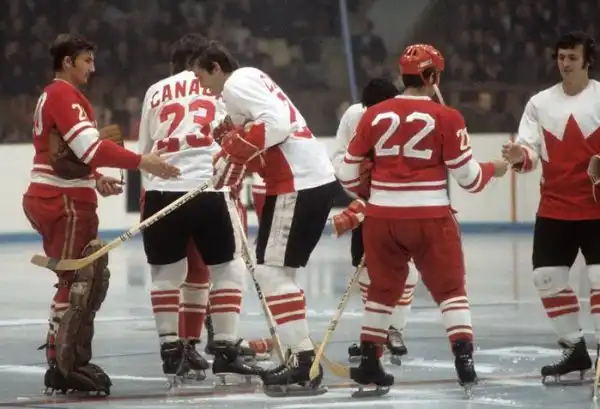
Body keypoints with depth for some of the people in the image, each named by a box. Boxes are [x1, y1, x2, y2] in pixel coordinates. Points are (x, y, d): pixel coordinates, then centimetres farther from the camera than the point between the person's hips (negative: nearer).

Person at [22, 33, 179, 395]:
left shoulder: (53, 97, 21)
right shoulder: (63, 95, -13)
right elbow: (90, 145, -23)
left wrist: (95, 178, 12)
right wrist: (140, 162, -25)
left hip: (60, 200, 11)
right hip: (64, 203, -11)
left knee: (85, 280, 14)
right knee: (79, 283, -10)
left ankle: (65, 363, 16)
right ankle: (65, 365, -11)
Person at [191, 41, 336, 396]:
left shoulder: (236, 85, -8)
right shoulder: (251, 79, 23)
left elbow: (276, 124, -21)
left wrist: (235, 153, -17)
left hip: (299, 185, -10)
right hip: (315, 177, 10)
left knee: (272, 270, -10)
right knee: (279, 270, 18)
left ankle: (305, 363, -15)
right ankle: (300, 355, 21)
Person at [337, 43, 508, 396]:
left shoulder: (374, 115, 3)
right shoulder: (446, 118, -8)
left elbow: (349, 174, 9)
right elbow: (468, 176, -5)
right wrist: (494, 169, 16)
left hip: (382, 217, 3)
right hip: (430, 218, -3)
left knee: (383, 288, 19)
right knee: (450, 288, 8)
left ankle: (368, 361, 19)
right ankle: (464, 358, -4)